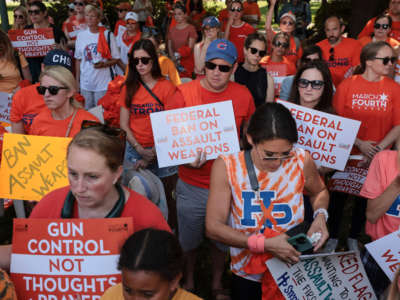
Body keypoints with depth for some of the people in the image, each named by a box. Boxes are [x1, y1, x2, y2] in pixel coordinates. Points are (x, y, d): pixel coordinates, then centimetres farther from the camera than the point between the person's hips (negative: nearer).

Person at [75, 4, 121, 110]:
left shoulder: (107, 35, -3)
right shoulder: (81, 35, 7)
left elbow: (115, 59, -1)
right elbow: (78, 59, 12)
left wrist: (104, 64, -19)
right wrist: (77, 79, 10)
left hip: (103, 82, -3)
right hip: (85, 83, 4)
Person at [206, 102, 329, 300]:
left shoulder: (302, 160, -15)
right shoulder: (226, 166, -21)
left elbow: (319, 192, 7)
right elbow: (213, 227, -20)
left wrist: (320, 215, -14)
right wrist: (265, 244, -28)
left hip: (295, 270, 2)